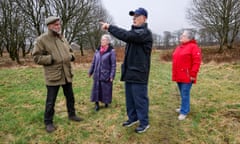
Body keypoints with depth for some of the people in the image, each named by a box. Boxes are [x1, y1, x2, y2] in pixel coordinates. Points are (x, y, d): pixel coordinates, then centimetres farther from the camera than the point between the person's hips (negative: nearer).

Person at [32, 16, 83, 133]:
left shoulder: (62, 38, 11)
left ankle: (71, 115, 38)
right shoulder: (41, 39, -9)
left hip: (66, 74, 6)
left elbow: (69, 50, 23)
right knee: (51, 101, 4)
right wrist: (51, 59, -20)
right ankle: (48, 122, 21)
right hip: (53, 76, -6)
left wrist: (71, 56, 1)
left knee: (70, 97, 18)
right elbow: (36, 57, -11)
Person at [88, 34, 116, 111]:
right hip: (97, 74, 4)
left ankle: (106, 102, 27)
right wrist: (90, 72, 13)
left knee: (106, 90, 6)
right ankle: (97, 103, 18)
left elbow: (113, 64, -10)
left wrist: (112, 75, -14)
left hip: (106, 75, -4)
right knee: (96, 89, 7)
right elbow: (93, 62, 12)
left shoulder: (111, 51, -8)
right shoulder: (98, 50, 6)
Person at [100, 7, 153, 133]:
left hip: (138, 73, -9)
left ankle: (144, 123, 16)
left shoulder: (145, 32, -14)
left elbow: (126, 35, -26)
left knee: (140, 99, 1)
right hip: (130, 72, 9)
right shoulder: (134, 31, 18)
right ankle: (133, 118, 33)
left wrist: (110, 27, -21)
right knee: (130, 98, 17)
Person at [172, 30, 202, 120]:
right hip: (179, 76, 8)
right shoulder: (179, 47, 17)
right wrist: (175, 74, 17)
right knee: (182, 94, 17)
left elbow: (197, 62, -15)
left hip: (187, 76, -8)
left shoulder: (193, 47, -9)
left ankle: (184, 112, 6)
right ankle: (184, 108, 31)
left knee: (185, 94, -3)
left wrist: (193, 75, -18)